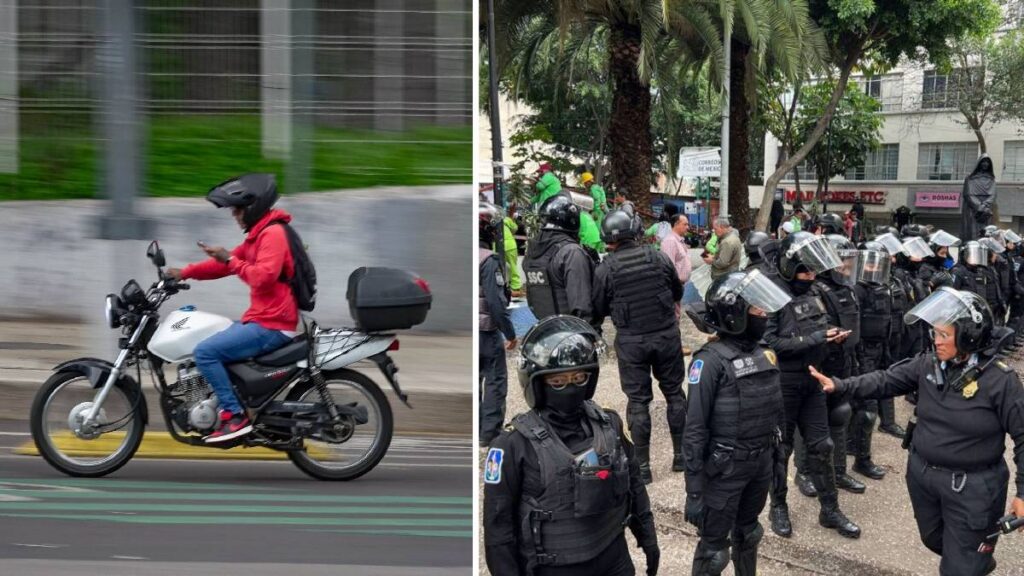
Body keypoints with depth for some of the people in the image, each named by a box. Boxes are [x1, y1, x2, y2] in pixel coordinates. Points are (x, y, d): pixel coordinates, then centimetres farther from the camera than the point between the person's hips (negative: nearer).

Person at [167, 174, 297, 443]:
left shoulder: (273, 234, -14)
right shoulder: (261, 233, 18)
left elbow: (263, 277, -26)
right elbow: (227, 264, 22)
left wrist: (230, 259, -17)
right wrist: (184, 273, 14)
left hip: (271, 326, -11)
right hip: (260, 320, 11)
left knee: (205, 352, -18)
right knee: (211, 347, 20)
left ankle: (235, 416, -16)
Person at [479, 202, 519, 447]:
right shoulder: (488, 260, -18)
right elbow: (496, 301, -20)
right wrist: (510, 333, -12)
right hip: (486, 332, -7)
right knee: (495, 380, 2)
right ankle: (490, 432, 2)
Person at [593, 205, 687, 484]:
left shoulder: (605, 269, -11)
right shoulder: (657, 257, -4)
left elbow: (598, 311, -3)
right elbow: (677, 290, 11)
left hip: (631, 342, -2)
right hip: (667, 336, 2)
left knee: (638, 401, 5)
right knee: (674, 393, 16)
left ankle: (642, 465, 5)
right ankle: (681, 455, 22)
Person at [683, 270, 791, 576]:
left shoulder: (764, 352, 2)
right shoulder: (711, 360, -19)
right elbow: (695, 429, -18)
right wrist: (694, 488, -19)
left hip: (762, 463, 7)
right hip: (725, 468, -7)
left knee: (748, 532, 24)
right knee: (714, 546, 3)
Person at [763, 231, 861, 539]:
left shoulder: (813, 294, 4)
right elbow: (770, 342, -24)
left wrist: (830, 335, -4)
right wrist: (814, 339, -24)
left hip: (812, 380, 6)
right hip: (783, 383, -6)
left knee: (821, 445, 11)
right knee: (781, 447, 8)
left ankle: (830, 510, 22)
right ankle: (778, 507, 25)